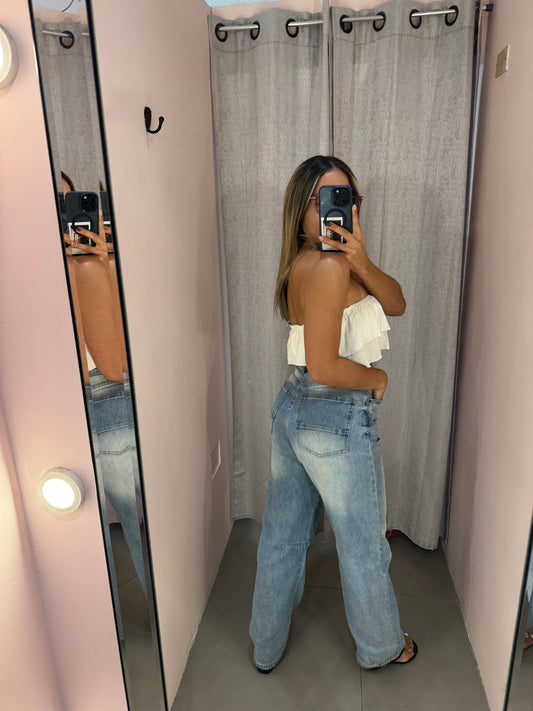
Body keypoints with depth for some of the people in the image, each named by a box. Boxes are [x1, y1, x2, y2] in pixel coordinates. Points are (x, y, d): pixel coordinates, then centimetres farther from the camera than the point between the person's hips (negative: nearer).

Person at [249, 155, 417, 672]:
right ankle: (381, 646, 44)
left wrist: (363, 266, -17)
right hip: (337, 420, -9)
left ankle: (266, 647, 44)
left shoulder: (307, 262, 7)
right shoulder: (329, 266, -21)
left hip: (291, 410, 9)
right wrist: (377, 379, -9)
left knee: (282, 534, 21)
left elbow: (396, 304, 0)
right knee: (362, 543, 16)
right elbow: (324, 367, -26)